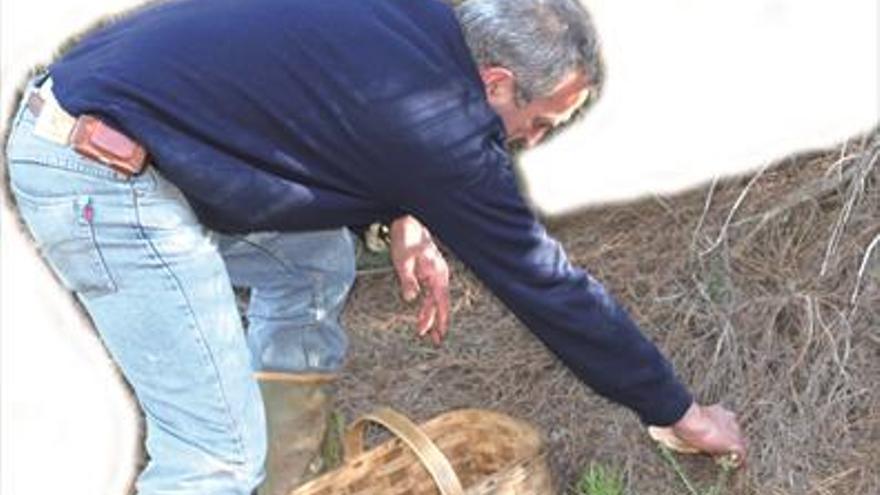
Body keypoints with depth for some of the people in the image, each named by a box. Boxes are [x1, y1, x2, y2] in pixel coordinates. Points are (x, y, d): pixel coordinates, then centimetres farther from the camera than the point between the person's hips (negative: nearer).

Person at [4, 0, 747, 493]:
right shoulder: (444, 130, -17)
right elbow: (549, 286, -9)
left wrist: (404, 217, 9)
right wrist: (678, 413, 4)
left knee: (316, 264, 18)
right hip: (101, 173, -10)